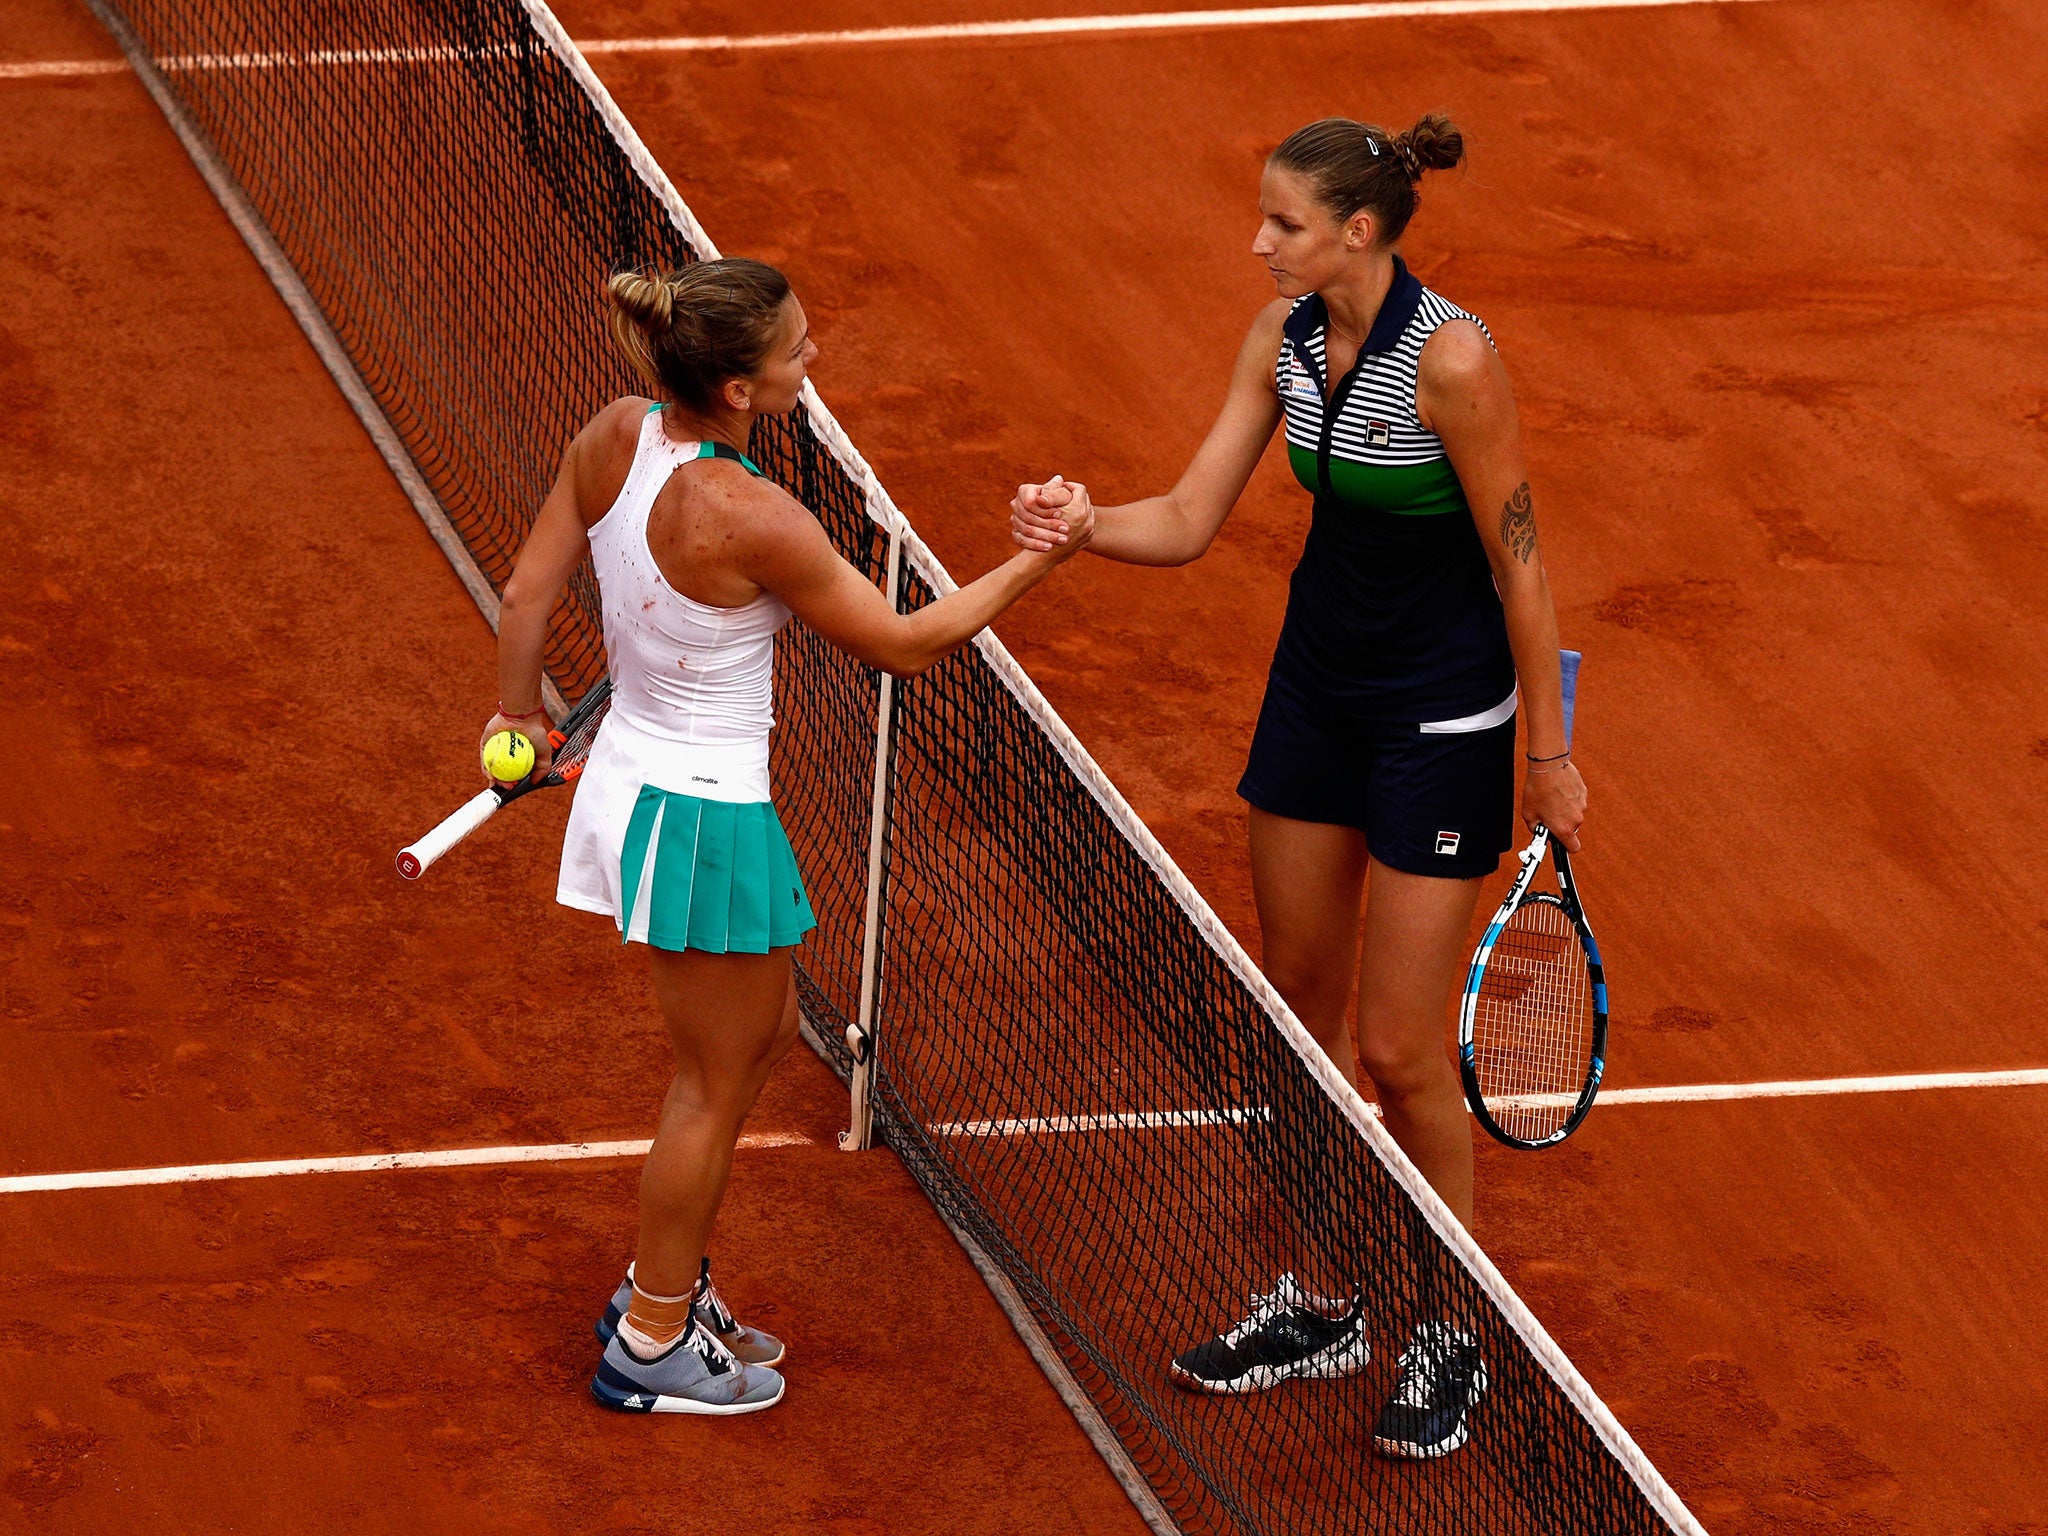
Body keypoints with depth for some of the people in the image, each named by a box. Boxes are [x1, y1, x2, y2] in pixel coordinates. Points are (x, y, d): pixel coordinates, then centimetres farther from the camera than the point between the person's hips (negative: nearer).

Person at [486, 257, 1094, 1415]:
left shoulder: (617, 436, -8)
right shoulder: (751, 518, -30)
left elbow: (530, 591, 4)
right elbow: (903, 643, -18)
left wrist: (520, 713, 21)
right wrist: (1038, 562, -10)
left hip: (634, 779, 8)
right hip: (707, 820, -8)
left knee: (763, 1038, 26)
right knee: (717, 1088, 12)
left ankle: (664, 1285, 39)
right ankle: (652, 1347, 27)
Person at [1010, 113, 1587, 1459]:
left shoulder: (1452, 360, -25)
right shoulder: (1285, 337, -3)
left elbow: (1520, 564, -18)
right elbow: (1189, 521, -1)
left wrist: (1548, 753, -12)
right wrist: (1079, 525, -21)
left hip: (1442, 715, -7)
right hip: (1318, 685, 7)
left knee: (1400, 1051, -2)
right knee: (1298, 1007, 14)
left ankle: (1453, 1339, 17)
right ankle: (1320, 1310, 29)